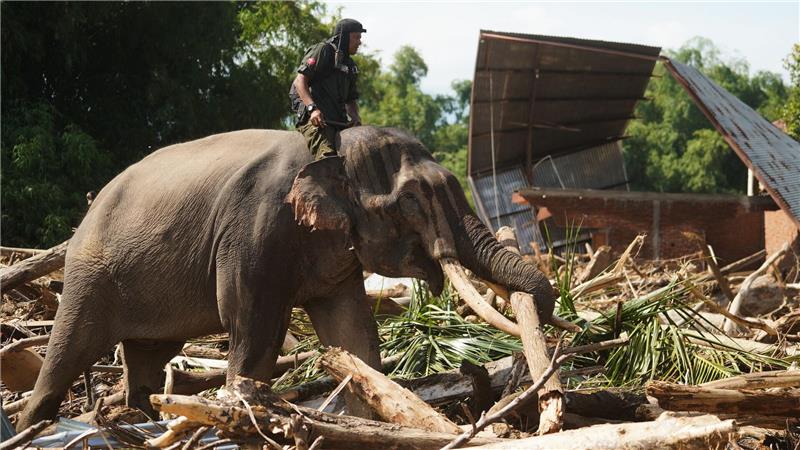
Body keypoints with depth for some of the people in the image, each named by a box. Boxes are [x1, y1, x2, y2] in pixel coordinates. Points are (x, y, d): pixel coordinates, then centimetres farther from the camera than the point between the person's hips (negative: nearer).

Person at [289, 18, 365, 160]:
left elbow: (351, 99, 28)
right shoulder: (323, 50, 2)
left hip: (338, 121, 8)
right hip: (315, 119, -8)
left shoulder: (349, 65, 27)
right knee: (327, 157, -27)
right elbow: (299, 81, -8)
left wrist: (355, 117, 4)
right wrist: (313, 108, -22)